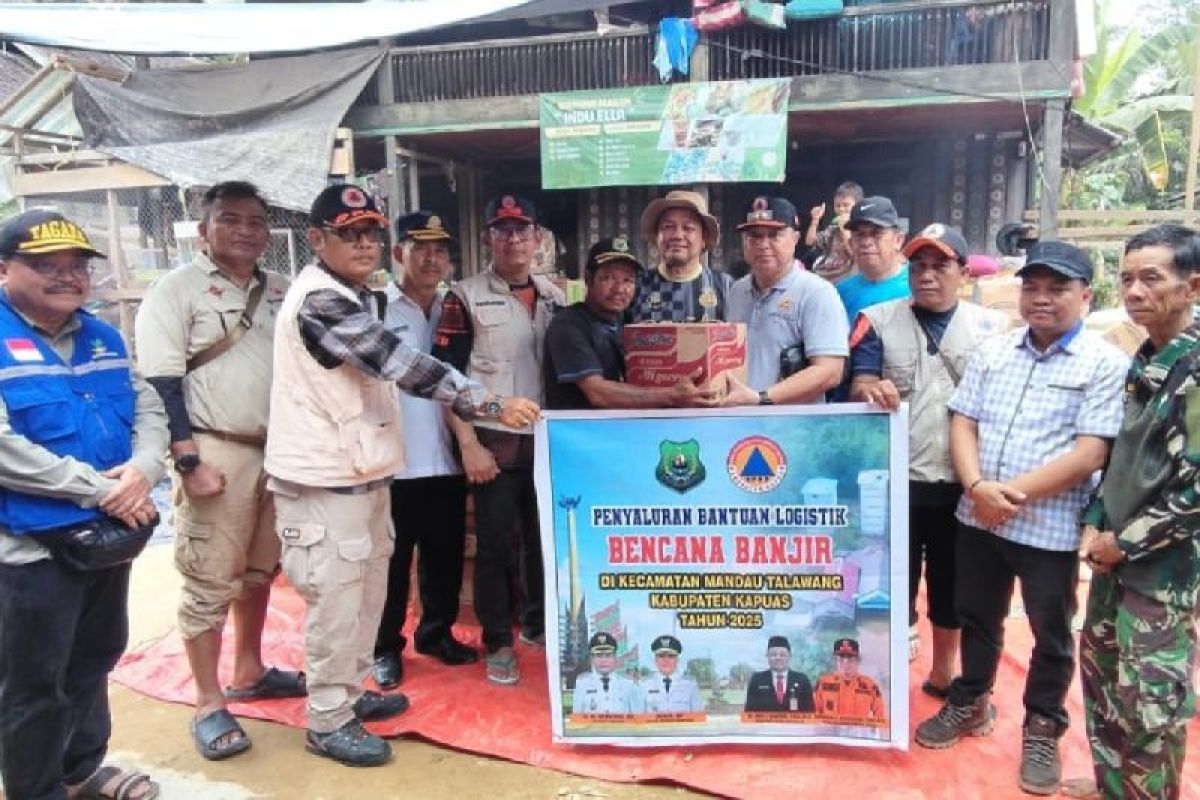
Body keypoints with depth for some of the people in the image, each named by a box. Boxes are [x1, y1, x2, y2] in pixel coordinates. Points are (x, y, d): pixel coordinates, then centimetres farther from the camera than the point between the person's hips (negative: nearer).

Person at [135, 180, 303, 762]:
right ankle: (208, 705, 13)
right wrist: (188, 460, -17)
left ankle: (249, 673, 32)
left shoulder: (282, 292, 12)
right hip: (217, 452, -6)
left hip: (281, 451, 6)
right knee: (210, 583, 1)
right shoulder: (178, 289, -5)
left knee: (259, 571, 16)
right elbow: (161, 384, -11)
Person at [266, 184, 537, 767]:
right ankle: (328, 722, 17)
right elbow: (402, 364, -28)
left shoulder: (355, 296, 14)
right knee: (335, 601, 0)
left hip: (360, 470, 10)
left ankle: (348, 693, 35)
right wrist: (492, 404, -29)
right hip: (324, 478, -10)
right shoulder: (319, 302, -20)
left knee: (366, 592, 18)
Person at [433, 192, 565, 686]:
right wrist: (468, 444, -12)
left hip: (547, 439, 4)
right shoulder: (465, 297, -4)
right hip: (494, 441, -4)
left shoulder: (556, 297, 10)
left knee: (545, 536, 12)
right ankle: (497, 643, 18)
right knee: (494, 544, 3)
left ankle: (537, 623, 32)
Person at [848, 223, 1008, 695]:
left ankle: (943, 673, 36)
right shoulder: (878, 320, 0)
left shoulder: (992, 326, 4)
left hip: (963, 483, 2)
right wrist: (872, 391, -31)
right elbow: (858, 390, -7)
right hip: (896, 480, -2)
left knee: (953, 584, 16)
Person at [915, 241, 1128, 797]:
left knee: (1051, 636, 13)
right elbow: (962, 422, 2)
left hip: (1051, 527, -4)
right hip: (978, 517, 4)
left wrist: (1016, 491, -18)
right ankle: (970, 703, 40)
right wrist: (976, 486, -14)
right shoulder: (993, 350, 7)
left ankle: (1042, 729, 34)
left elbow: (1091, 453, -15)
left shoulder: (1105, 364, -7)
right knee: (976, 618, 19)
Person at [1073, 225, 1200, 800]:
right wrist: (1094, 525, 4)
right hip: (1115, 553, 8)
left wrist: (1126, 542, -13)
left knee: (1147, 704, 1)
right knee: (1099, 673, 19)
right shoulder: (1143, 362, 9)